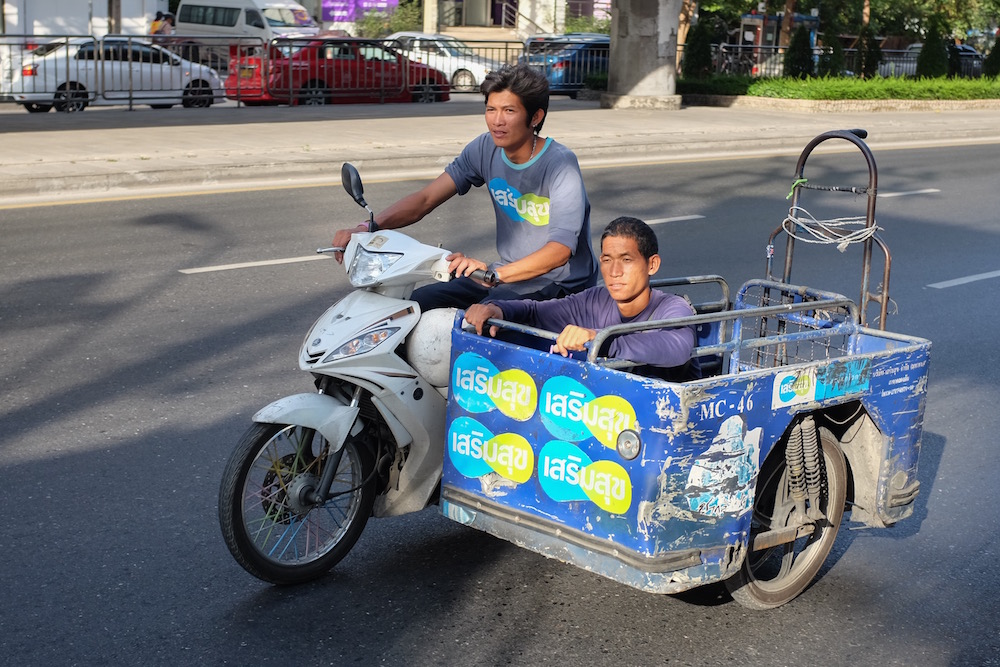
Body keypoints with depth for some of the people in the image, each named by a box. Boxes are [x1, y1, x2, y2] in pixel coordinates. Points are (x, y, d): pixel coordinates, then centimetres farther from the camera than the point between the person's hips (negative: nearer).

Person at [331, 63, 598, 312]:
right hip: (510, 275, 7)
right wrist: (367, 228, -20)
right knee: (419, 302, -6)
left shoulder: (560, 164, -20)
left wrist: (495, 274, -45)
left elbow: (559, 249, -30)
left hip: (561, 285, -6)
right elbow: (425, 199, -3)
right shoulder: (486, 149, -1)